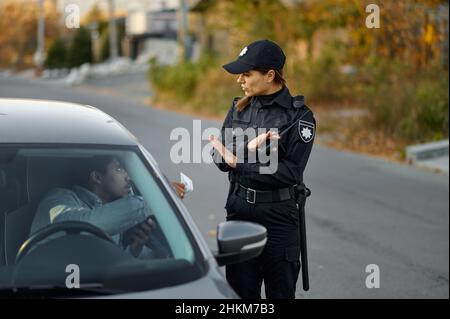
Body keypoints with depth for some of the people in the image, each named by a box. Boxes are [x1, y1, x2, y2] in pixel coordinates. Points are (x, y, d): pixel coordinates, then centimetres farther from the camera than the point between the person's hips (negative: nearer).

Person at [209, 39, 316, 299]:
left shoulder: (300, 116, -9)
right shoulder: (239, 108, 6)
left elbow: (291, 172, -16)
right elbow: (222, 159, 0)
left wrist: (240, 164, -18)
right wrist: (248, 148, -19)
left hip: (279, 217, -4)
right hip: (238, 212, 4)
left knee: (281, 292, 6)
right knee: (240, 292, 8)